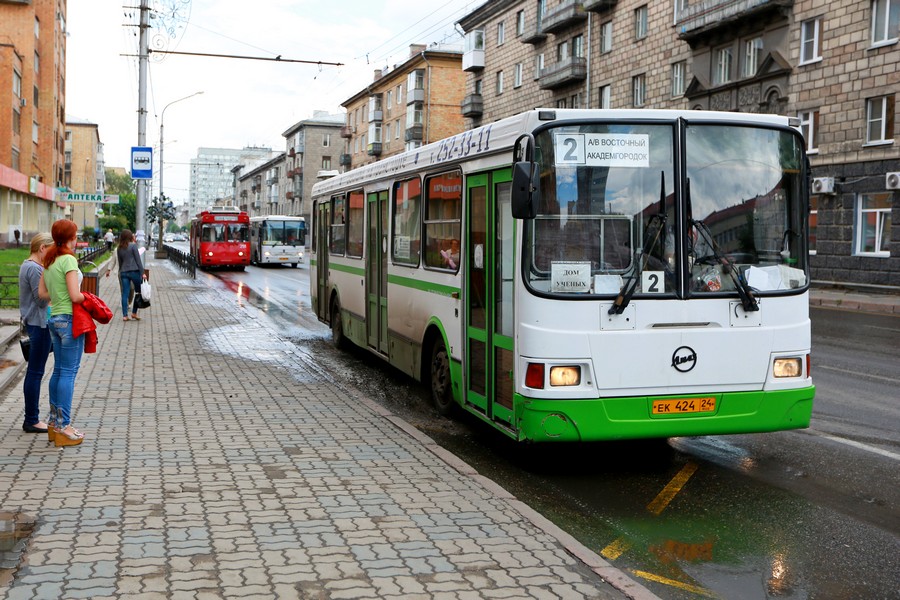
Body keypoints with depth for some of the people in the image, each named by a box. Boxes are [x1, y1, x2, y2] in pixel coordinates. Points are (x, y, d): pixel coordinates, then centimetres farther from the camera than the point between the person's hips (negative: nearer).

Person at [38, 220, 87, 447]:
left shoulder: (49, 261, 11)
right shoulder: (68, 260, -15)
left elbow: (42, 293, 15)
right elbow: (75, 296, -19)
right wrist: (88, 298, -1)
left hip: (54, 318, 9)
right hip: (70, 319, -9)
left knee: (58, 371, 15)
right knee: (68, 372, -3)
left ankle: (54, 422, 22)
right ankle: (63, 427, 0)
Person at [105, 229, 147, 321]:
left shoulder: (119, 249, 10)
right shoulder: (133, 246, -5)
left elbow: (120, 262, 15)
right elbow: (138, 260, -8)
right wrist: (142, 273, -8)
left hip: (123, 272, 5)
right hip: (134, 271, -5)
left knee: (125, 293, 4)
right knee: (139, 292, 9)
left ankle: (125, 315, 2)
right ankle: (134, 312, 7)